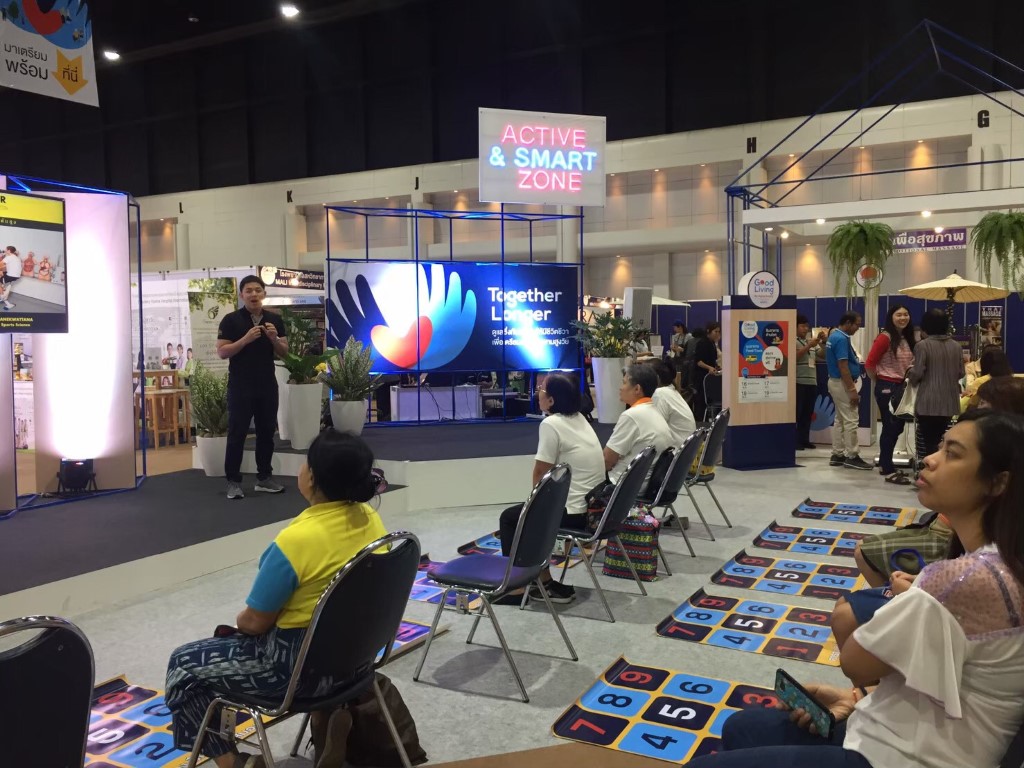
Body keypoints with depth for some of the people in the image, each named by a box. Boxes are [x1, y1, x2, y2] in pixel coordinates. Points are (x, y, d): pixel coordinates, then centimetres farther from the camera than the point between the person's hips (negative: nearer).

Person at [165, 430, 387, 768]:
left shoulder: (297, 540, -30)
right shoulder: (370, 518, -6)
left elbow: (255, 622, -18)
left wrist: (238, 621, 6)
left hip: (302, 665, -8)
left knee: (183, 665, 12)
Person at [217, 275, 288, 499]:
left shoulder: (275, 320, 7)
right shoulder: (231, 320, -4)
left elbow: (284, 352, 8)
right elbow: (222, 352, -9)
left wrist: (274, 338, -12)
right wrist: (246, 339, -20)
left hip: (268, 385, 4)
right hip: (240, 386, -4)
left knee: (266, 431, 9)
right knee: (237, 433, 0)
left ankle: (264, 478, 19)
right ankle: (233, 481, 7)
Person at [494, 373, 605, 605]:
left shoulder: (551, 424, -16)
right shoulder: (579, 419, 9)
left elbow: (540, 474, -7)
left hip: (574, 512, -8)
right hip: (594, 508, 8)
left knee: (509, 518, 11)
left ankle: (518, 587, 15)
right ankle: (545, 583, 23)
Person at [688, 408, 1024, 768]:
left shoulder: (965, 578, -29)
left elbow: (855, 661, -17)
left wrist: (898, 597, 0)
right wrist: (860, 697, 3)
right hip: (917, 739, 10)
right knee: (740, 728, 23)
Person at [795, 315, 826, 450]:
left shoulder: (811, 341, 18)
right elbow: (795, 356, -17)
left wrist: (823, 342, 2)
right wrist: (809, 346, -22)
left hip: (812, 382, 7)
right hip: (798, 382, -7)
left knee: (808, 413, 9)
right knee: (796, 413, -5)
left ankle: (804, 439, 14)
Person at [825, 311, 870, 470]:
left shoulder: (834, 336, 12)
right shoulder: (842, 339, -19)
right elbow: (843, 367, -23)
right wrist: (852, 390, -22)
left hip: (836, 382, 11)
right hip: (842, 384, -11)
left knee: (840, 420, 13)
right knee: (851, 420, -5)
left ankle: (837, 455, 16)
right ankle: (852, 457, -1)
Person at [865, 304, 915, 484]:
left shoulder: (907, 339, 10)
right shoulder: (885, 337, -13)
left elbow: (909, 364, 18)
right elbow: (869, 364, -14)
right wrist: (879, 381, -2)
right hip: (887, 387, -8)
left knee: (897, 427, 14)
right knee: (890, 427, -5)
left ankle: (884, 464, 27)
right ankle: (888, 471, 2)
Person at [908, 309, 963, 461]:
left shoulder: (923, 345, -10)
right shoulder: (955, 346, 6)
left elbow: (916, 374, -13)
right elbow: (961, 373, 11)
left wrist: (909, 375, 8)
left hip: (929, 402, -5)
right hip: (949, 401, 5)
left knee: (928, 443, 2)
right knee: (937, 440, 16)